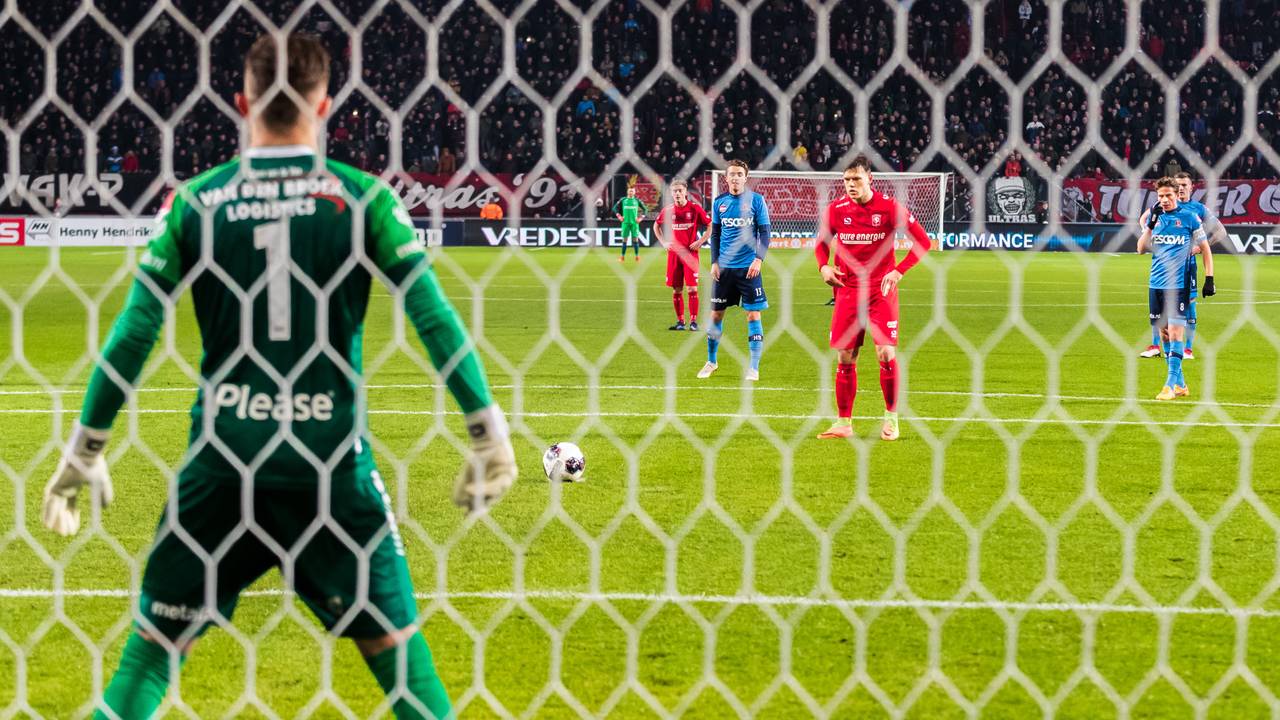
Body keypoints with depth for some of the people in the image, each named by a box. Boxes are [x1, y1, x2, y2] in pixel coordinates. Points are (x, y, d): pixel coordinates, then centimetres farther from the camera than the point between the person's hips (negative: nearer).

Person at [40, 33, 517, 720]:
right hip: (332, 452, -1)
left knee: (151, 645, 10)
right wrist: (488, 433, 2)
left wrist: (84, 448, 8)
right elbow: (434, 317, -4)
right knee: (396, 649, 9)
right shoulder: (362, 196, -1)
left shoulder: (193, 200, 2)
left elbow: (134, 332, 1)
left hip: (221, 455, 1)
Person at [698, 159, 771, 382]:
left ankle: (754, 367, 1)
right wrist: (714, 262, 3)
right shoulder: (719, 202, 7)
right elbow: (715, 234, 13)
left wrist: (759, 258, -13)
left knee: (753, 315, -4)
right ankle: (711, 361, 23)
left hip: (749, 267, -3)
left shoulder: (756, 200, -2)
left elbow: (764, 232, -1)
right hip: (724, 267, 3)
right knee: (716, 313, 7)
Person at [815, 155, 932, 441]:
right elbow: (822, 243, 18)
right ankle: (843, 422, 10)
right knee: (844, 358, 2)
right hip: (847, 291, 3)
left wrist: (899, 271, -12)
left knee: (886, 354, -10)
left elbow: (922, 241, -1)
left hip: (881, 291, -3)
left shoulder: (889, 207, -7)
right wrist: (824, 266, -3)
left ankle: (891, 417, 5)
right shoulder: (836, 210, 1)